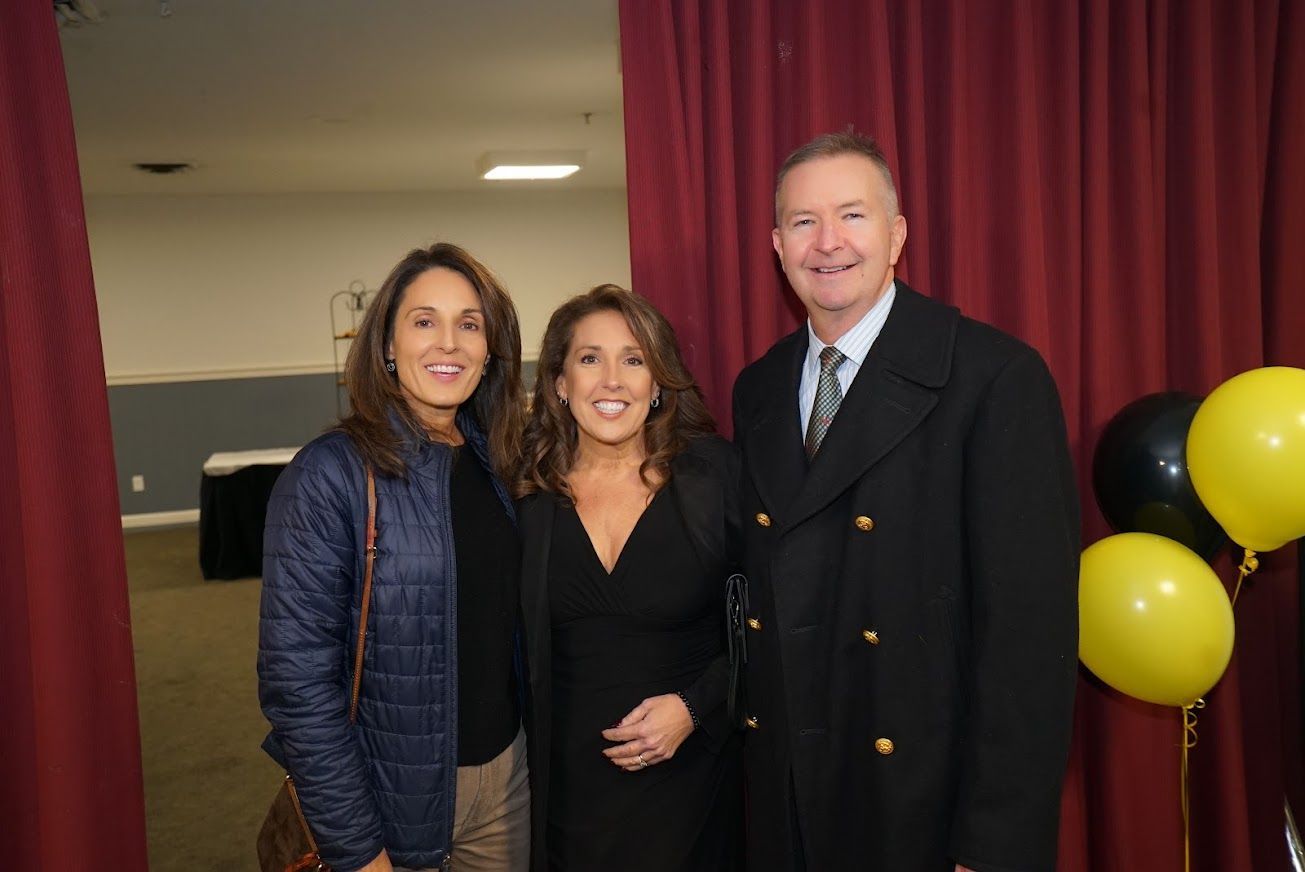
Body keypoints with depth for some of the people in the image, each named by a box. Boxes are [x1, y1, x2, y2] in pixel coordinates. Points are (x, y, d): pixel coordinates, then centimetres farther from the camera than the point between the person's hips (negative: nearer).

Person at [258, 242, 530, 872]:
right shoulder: (330, 475, -17)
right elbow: (298, 680, -18)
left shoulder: (495, 463, 1)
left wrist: (532, 749, 4)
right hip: (395, 795, -5)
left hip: (508, 774, 5)